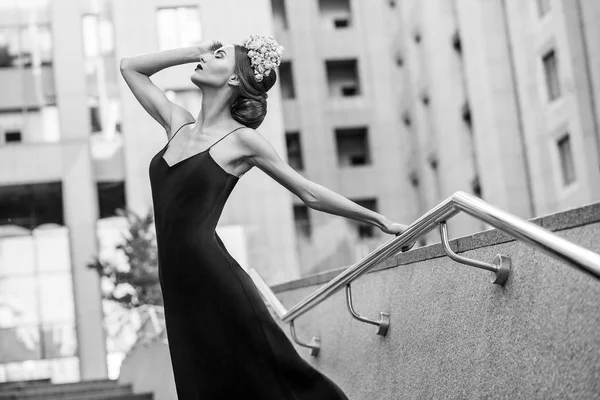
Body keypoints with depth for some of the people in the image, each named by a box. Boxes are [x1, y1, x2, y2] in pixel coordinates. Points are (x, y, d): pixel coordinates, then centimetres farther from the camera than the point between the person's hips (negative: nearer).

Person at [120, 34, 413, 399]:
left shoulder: (241, 139, -4)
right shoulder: (179, 124, 13)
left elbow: (309, 193, 4)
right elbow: (131, 67, 23)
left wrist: (382, 221, 7)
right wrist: (195, 51, 14)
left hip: (215, 281, -6)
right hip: (178, 287, 6)